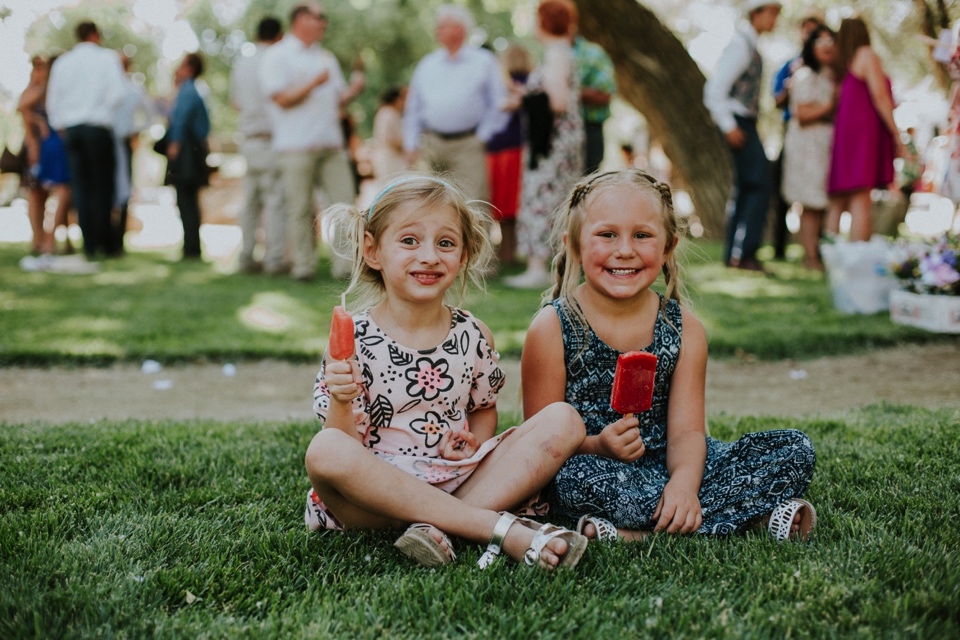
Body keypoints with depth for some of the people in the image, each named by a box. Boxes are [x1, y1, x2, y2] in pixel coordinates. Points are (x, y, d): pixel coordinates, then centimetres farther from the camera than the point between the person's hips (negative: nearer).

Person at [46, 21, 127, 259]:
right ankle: (105, 242, 1)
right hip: (98, 127, -4)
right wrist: (106, 110, 5)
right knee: (102, 186, 2)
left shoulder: (62, 62, 11)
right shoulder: (108, 57, 0)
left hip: (70, 129, 4)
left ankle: (89, 244, 5)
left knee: (81, 188, 5)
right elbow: (117, 92, -11)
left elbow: (53, 99, 11)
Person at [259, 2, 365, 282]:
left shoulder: (326, 58, 21)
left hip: (331, 143, 6)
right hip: (297, 146, -6)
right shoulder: (277, 56, 1)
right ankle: (303, 267, 5)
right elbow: (282, 98, -9)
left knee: (344, 202, -1)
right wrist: (314, 83, -13)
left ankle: (345, 265, 1)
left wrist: (353, 89, 0)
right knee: (300, 209, -3)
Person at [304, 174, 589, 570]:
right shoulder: (354, 341, -5)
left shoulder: (472, 336, 5)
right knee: (325, 451, -35)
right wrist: (342, 402, -29)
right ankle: (503, 529, -32)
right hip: (378, 493, -3)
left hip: (459, 483, 4)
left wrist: (474, 441, -2)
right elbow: (345, 448, -8)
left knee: (564, 420, -9)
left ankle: (440, 524, -26)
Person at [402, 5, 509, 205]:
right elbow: (413, 108, 17)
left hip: (468, 145, -4)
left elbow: (499, 106, 3)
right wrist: (411, 146, 8)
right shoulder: (427, 64, 15)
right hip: (430, 146, 4)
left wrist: (482, 138, -3)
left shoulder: (484, 61, 4)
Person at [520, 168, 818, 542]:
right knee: (579, 477, -39)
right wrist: (596, 447, -27)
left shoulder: (684, 329, 1)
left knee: (795, 451, -9)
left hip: (664, 467, 4)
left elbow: (685, 431, -5)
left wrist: (684, 482, -27)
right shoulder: (553, 329, -7)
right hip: (600, 468, -4)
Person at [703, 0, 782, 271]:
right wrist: (729, 126, -20)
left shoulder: (750, 45, 15)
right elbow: (715, 88, -19)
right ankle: (743, 253, -11)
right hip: (740, 124, -10)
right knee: (760, 185, -11)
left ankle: (734, 254, 14)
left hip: (746, 124, 10)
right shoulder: (740, 44, -13)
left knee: (746, 189, 10)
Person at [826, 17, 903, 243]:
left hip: (842, 131, 7)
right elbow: (879, 95, -8)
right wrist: (896, 134, -8)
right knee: (861, 201, -14)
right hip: (863, 130, -7)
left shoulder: (841, 64, 20)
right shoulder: (867, 55, 1)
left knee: (838, 203, 4)